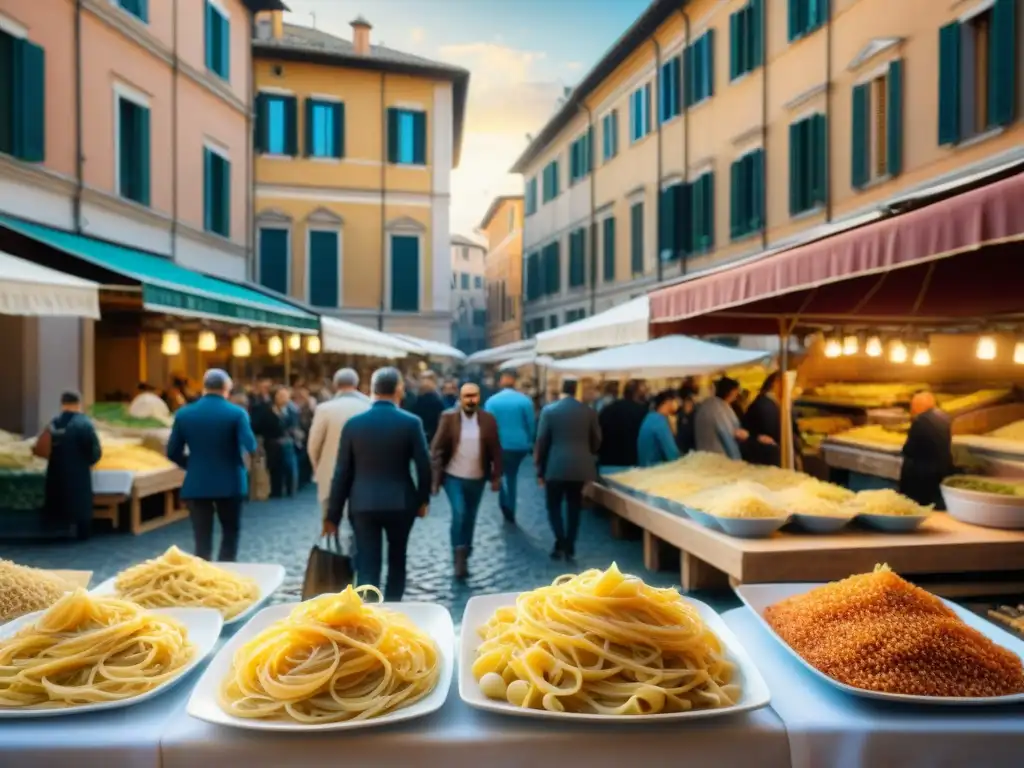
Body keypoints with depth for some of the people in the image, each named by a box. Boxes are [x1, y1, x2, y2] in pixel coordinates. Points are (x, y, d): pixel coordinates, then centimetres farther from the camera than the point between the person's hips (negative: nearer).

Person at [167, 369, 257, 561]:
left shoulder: (184, 414, 0)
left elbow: (173, 453, 2)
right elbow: (251, 447, -15)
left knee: (202, 541, 7)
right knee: (230, 533, 15)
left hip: (196, 485, 2)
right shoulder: (237, 413, -9)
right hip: (229, 483, -2)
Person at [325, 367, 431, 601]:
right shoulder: (411, 422, -7)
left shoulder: (353, 423, -2)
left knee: (366, 567, 4)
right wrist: (423, 498, 11)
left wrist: (333, 514, 5)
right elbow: (423, 465, -5)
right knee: (397, 560, 20)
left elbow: (342, 472, -1)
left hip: (362, 504, 0)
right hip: (400, 503, 0)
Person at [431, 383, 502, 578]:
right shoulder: (448, 417, -8)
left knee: (470, 518, 12)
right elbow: (437, 449, -7)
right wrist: (436, 477, -11)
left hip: (477, 479, 2)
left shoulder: (488, 419, -3)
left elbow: (495, 450, 3)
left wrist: (496, 477, 1)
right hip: (453, 476, -2)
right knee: (458, 513, -16)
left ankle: (464, 557, 29)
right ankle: (458, 557, -1)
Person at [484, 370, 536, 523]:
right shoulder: (525, 400, -4)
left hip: (500, 444, -2)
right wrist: (529, 443, 14)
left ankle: (505, 505, -5)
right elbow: (532, 424, 0)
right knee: (512, 475, 19)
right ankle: (510, 512, 22)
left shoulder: (492, 401, -6)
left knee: (499, 474, 17)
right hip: (520, 444, 2)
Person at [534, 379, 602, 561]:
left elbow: (542, 441, -4)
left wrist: (540, 469, 4)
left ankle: (561, 543, -5)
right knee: (574, 508, 12)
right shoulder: (589, 412, 1)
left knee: (554, 506, 10)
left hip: (556, 467, -2)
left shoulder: (549, 410, -6)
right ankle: (570, 548, 14)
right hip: (580, 467, 3)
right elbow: (596, 441, 7)